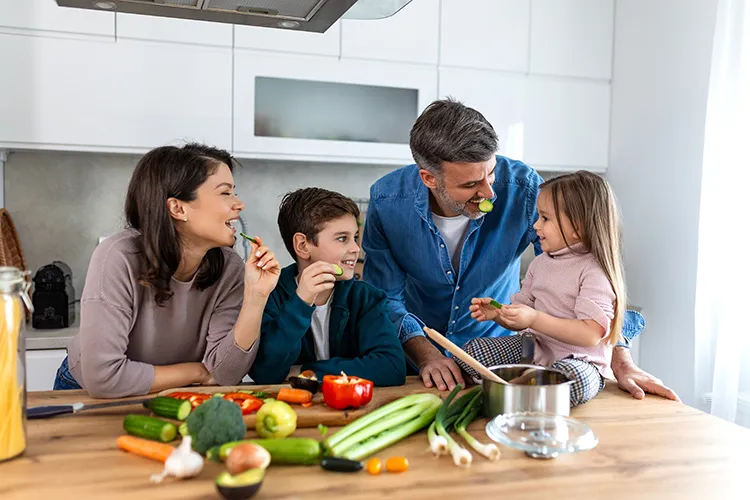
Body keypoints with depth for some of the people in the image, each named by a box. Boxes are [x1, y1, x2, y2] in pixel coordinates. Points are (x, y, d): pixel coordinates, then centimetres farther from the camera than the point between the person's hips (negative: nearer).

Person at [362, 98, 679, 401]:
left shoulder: (521, 186, -21)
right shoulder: (386, 201, -17)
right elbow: (385, 297, -11)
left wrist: (622, 362, -22)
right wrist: (426, 355, -26)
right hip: (417, 354, 0)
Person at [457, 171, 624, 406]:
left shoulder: (594, 271, -15)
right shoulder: (540, 264, 8)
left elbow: (591, 335, -24)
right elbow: (520, 316, 14)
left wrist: (535, 320, -28)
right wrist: (497, 313, -8)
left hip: (579, 360, -6)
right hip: (536, 347, 6)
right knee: (471, 351, -7)